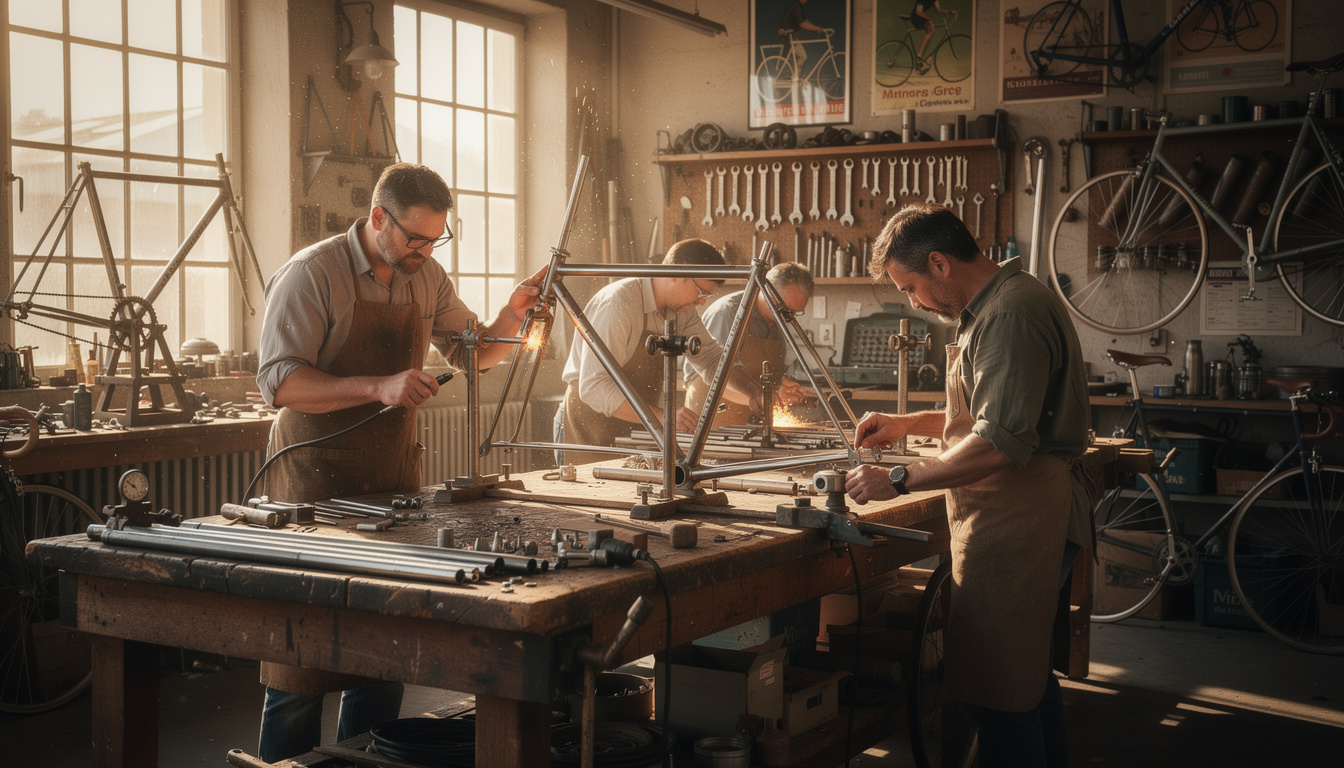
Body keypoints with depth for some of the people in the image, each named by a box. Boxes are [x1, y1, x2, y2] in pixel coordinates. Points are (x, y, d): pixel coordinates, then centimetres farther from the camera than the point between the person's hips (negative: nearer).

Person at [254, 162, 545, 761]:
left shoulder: (426, 276, 8)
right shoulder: (311, 274, -12)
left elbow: (470, 352, 18)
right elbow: (279, 382, -20)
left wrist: (512, 316, -2)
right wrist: (380, 387, -30)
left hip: (393, 476, 6)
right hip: (317, 480, -6)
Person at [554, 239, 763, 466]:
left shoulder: (682, 309, 2)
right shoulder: (618, 302, -23)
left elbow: (712, 358, 14)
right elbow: (594, 387, -29)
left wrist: (753, 392, -5)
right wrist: (662, 417, -36)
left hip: (637, 429, 7)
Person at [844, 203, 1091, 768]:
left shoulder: (1012, 312, -18)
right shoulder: (996, 307, 18)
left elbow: (1000, 444, -26)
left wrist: (898, 481, -20)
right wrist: (907, 423, 19)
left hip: (1014, 525, -11)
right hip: (1014, 521, 11)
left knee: (996, 695, -7)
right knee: (1029, 675, 21)